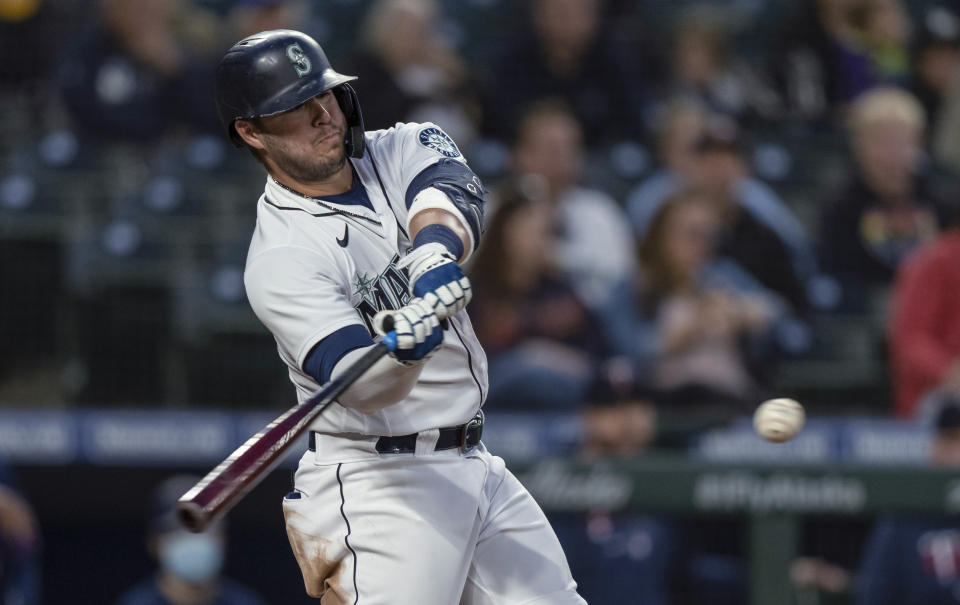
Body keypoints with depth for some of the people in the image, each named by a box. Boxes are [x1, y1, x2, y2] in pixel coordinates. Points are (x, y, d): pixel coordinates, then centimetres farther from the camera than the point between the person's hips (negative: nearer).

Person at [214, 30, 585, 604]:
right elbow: (357, 387, -28)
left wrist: (435, 250, -42)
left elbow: (452, 194, -20)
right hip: (377, 485, -7)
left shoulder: (398, 151, 4)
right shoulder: (281, 258, -16)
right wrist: (404, 350, -50)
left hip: (474, 466, 7)